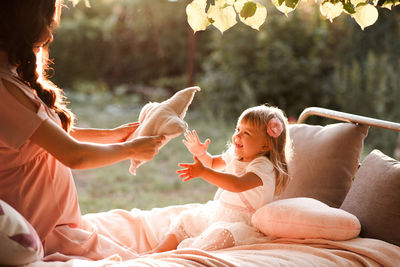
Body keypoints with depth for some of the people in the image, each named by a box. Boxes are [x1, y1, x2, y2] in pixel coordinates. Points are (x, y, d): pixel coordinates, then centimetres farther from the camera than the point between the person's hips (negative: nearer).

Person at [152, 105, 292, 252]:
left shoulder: (263, 166, -23)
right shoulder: (234, 154, 5)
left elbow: (238, 184, -42)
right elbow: (213, 162, 27)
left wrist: (203, 172, -45)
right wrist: (201, 153, 4)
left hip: (242, 222, -9)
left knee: (220, 234, -38)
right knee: (185, 219, 17)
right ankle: (161, 250, 17)